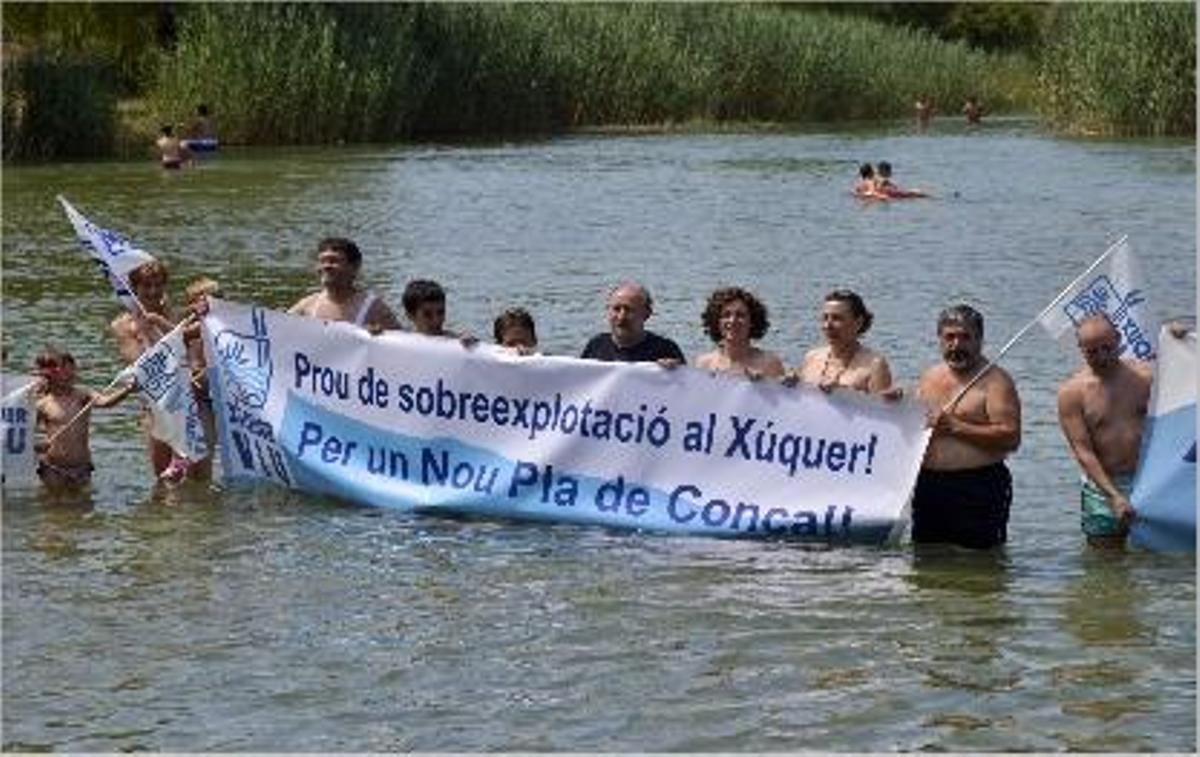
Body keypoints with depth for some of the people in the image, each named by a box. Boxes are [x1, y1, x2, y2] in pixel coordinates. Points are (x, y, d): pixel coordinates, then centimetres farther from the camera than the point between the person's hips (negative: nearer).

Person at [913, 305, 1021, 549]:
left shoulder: (995, 381, -4)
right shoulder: (929, 378, 16)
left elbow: (1011, 437, -16)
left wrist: (957, 427, -17)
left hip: (977, 489, -6)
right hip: (929, 485, 6)